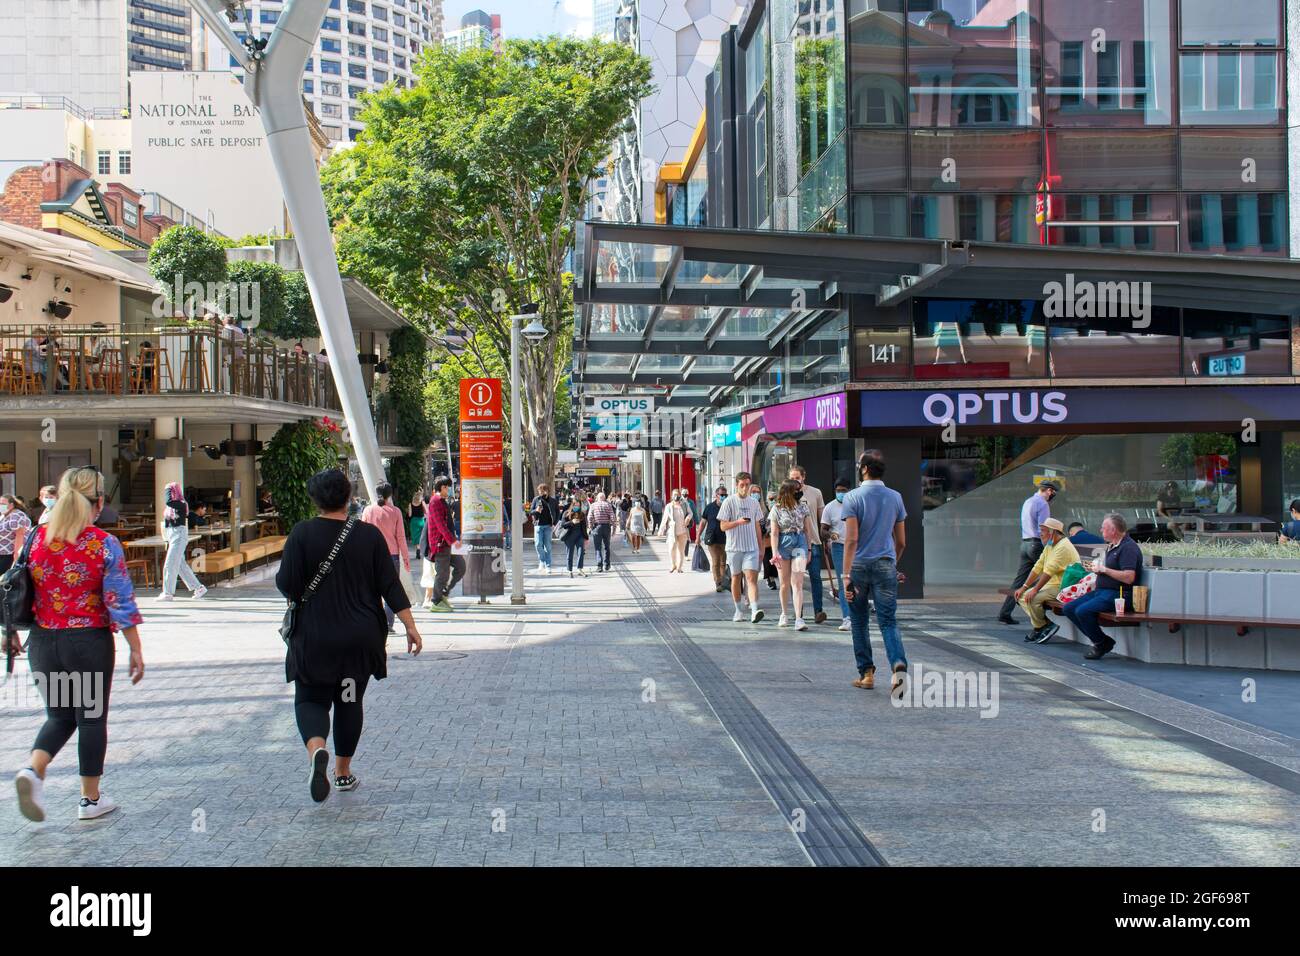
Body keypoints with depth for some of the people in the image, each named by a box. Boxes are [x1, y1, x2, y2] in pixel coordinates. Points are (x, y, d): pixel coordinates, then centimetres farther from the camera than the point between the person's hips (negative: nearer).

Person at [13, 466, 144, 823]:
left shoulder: (35, 538, -1)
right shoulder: (104, 544, -12)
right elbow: (121, 603, -11)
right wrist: (136, 650, -4)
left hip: (43, 642, 4)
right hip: (89, 643, -4)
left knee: (59, 715, 19)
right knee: (91, 717, 11)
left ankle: (33, 770, -6)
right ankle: (91, 799, 19)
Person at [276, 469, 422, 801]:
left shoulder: (302, 533, -8)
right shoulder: (370, 534, -2)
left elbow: (287, 584, -11)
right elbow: (390, 585, -4)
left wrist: (301, 594, 12)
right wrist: (410, 626, -1)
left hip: (315, 637, -2)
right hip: (361, 637, 2)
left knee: (311, 699, 8)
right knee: (350, 700, 17)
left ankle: (317, 749, -21)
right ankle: (343, 771, 24)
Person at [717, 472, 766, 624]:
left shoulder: (754, 502, 9)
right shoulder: (729, 501, -3)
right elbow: (723, 526, -6)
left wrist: (760, 548, 15)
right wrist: (738, 522, -23)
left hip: (751, 548, 2)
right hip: (734, 547, -2)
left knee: (751, 578, -12)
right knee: (736, 578, 10)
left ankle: (754, 611, -24)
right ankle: (738, 610, 24)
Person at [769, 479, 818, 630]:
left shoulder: (803, 507, 4)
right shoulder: (777, 510, -2)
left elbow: (808, 530, 9)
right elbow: (774, 533, -3)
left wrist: (809, 549, 8)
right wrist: (775, 552, -12)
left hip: (800, 544, 1)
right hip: (783, 545, 0)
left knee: (797, 583, -9)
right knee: (785, 584, 9)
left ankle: (799, 619, -16)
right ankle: (784, 614, 27)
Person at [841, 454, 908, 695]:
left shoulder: (853, 497, -6)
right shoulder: (895, 497, 6)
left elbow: (851, 539, -14)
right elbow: (901, 541, 11)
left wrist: (847, 574, -14)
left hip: (859, 566, -2)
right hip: (886, 566, 2)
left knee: (860, 623, 12)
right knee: (888, 621, 0)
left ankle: (866, 673, 15)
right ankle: (898, 665, -24)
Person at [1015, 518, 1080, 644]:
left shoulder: (1063, 547, -18)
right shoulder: (1049, 546, 14)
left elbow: (1049, 571, -25)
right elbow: (1038, 567, 13)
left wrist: (1035, 590, -27)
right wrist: (1024, 587, 6)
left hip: (1062, 587, -10)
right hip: (1051, 585, 10)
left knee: (1032, 598, -26)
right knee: (1022, 596, 2)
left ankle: (1040, 627, -5)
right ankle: (1039, 625, -2)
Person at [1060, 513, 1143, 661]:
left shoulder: (1129, 547, -13)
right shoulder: (1111, 546, 20)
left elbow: (1129, 577, -24)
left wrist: (1104, 569, -17)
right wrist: (1095, 568, 12)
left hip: (1119, 594, -11)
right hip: (1101, 591, 11)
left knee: (1082, 611, -28)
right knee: (1069, 608, 1)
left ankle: (1102, 643, -6)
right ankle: (1101, 641, 3)